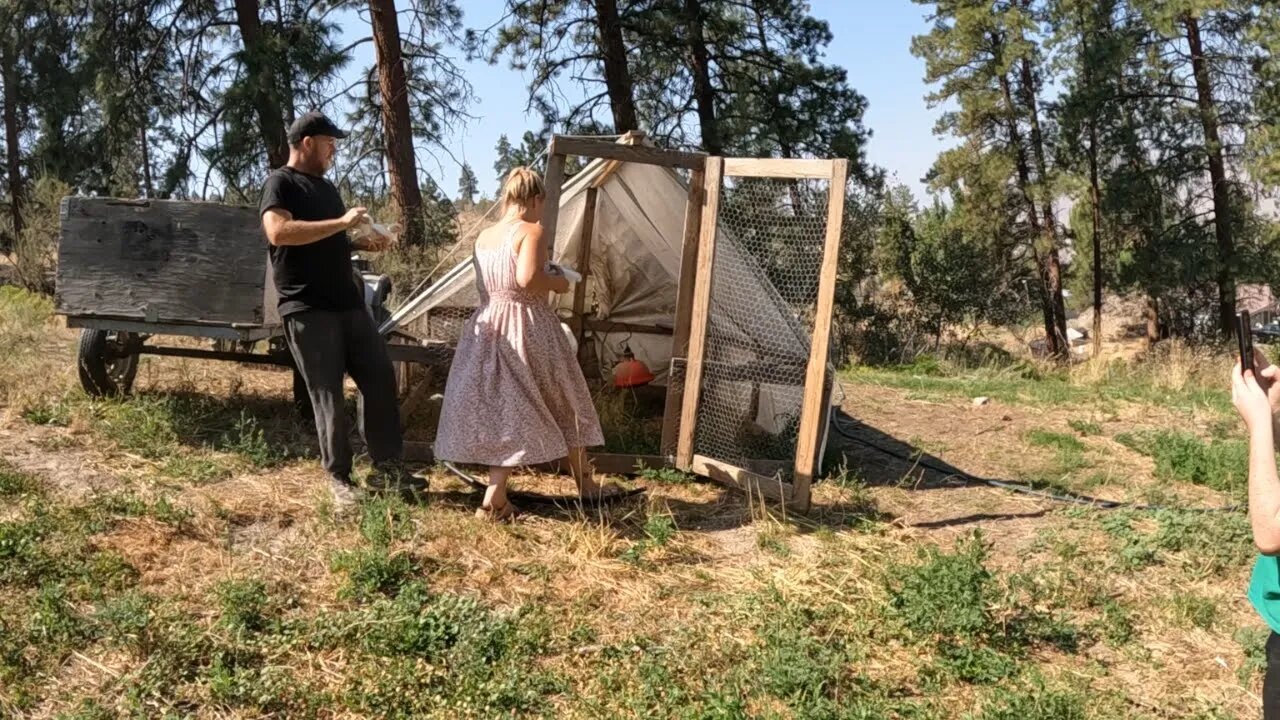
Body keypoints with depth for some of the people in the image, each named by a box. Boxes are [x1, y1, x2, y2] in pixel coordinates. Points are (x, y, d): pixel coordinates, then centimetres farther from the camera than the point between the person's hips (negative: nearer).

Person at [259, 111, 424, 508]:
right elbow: (278, 232, -23)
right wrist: (341, 222, -21)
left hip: (349, 304, 8)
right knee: (328, 396, -2)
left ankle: (386, 467, 14)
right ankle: (339, 480, 8)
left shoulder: (326, 187, 21)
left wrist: (364, 244, 10)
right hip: (308, 310, -8)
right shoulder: (280, 183, -5)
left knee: (381, 379, 5)